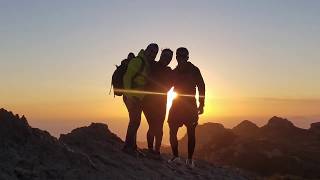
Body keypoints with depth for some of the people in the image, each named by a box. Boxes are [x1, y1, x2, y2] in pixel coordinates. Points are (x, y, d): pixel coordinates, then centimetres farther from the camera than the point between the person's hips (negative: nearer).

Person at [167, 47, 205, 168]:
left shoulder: (193, 70, -1)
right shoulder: (174, 72, 10)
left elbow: (201, 87, -4)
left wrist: (201, 104, -10)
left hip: (190, 105, -4)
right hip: (177, 105, 4)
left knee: (191, 133, -2)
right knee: (172, 131, 0)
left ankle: (190, 159, 5)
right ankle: (175, 156, 13)